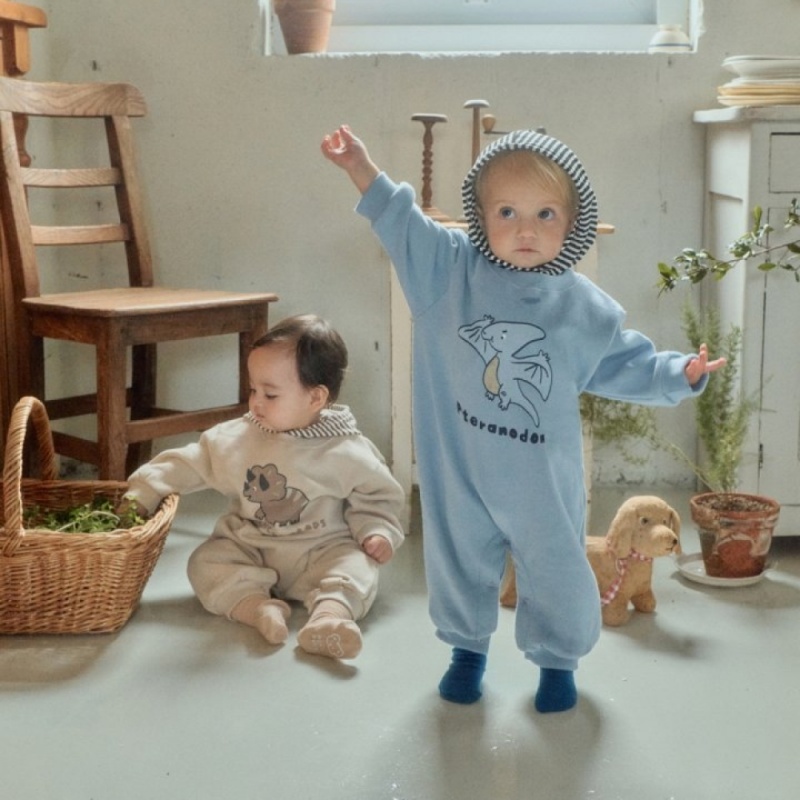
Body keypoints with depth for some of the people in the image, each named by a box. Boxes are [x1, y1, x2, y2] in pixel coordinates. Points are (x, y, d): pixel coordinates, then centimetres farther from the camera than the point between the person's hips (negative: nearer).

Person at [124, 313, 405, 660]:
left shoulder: (348, 453, -9)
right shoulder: (234, 440, -2)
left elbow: (375, 497, 2)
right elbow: (187, 465, 3)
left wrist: (376, 531, -16)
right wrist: (141, 494, -4)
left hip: (321, 552, -3)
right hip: (248, 550, 3)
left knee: (356, 567, -29)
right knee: (205, 562, -18)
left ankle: (331, 613, -52)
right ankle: (255, 606, -37)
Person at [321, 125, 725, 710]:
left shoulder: (587, 308, -5)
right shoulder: (450, 270, -8)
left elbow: (624, 365, 5)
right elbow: (401, 222, -10)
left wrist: (681, 375, -7)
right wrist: (360, 166, -20)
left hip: (543, 478, 0)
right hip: (459, 469, 1)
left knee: (554, 571, 11)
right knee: (460, 562, 18)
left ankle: (558, 658, 36)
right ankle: (468, 647, 42)